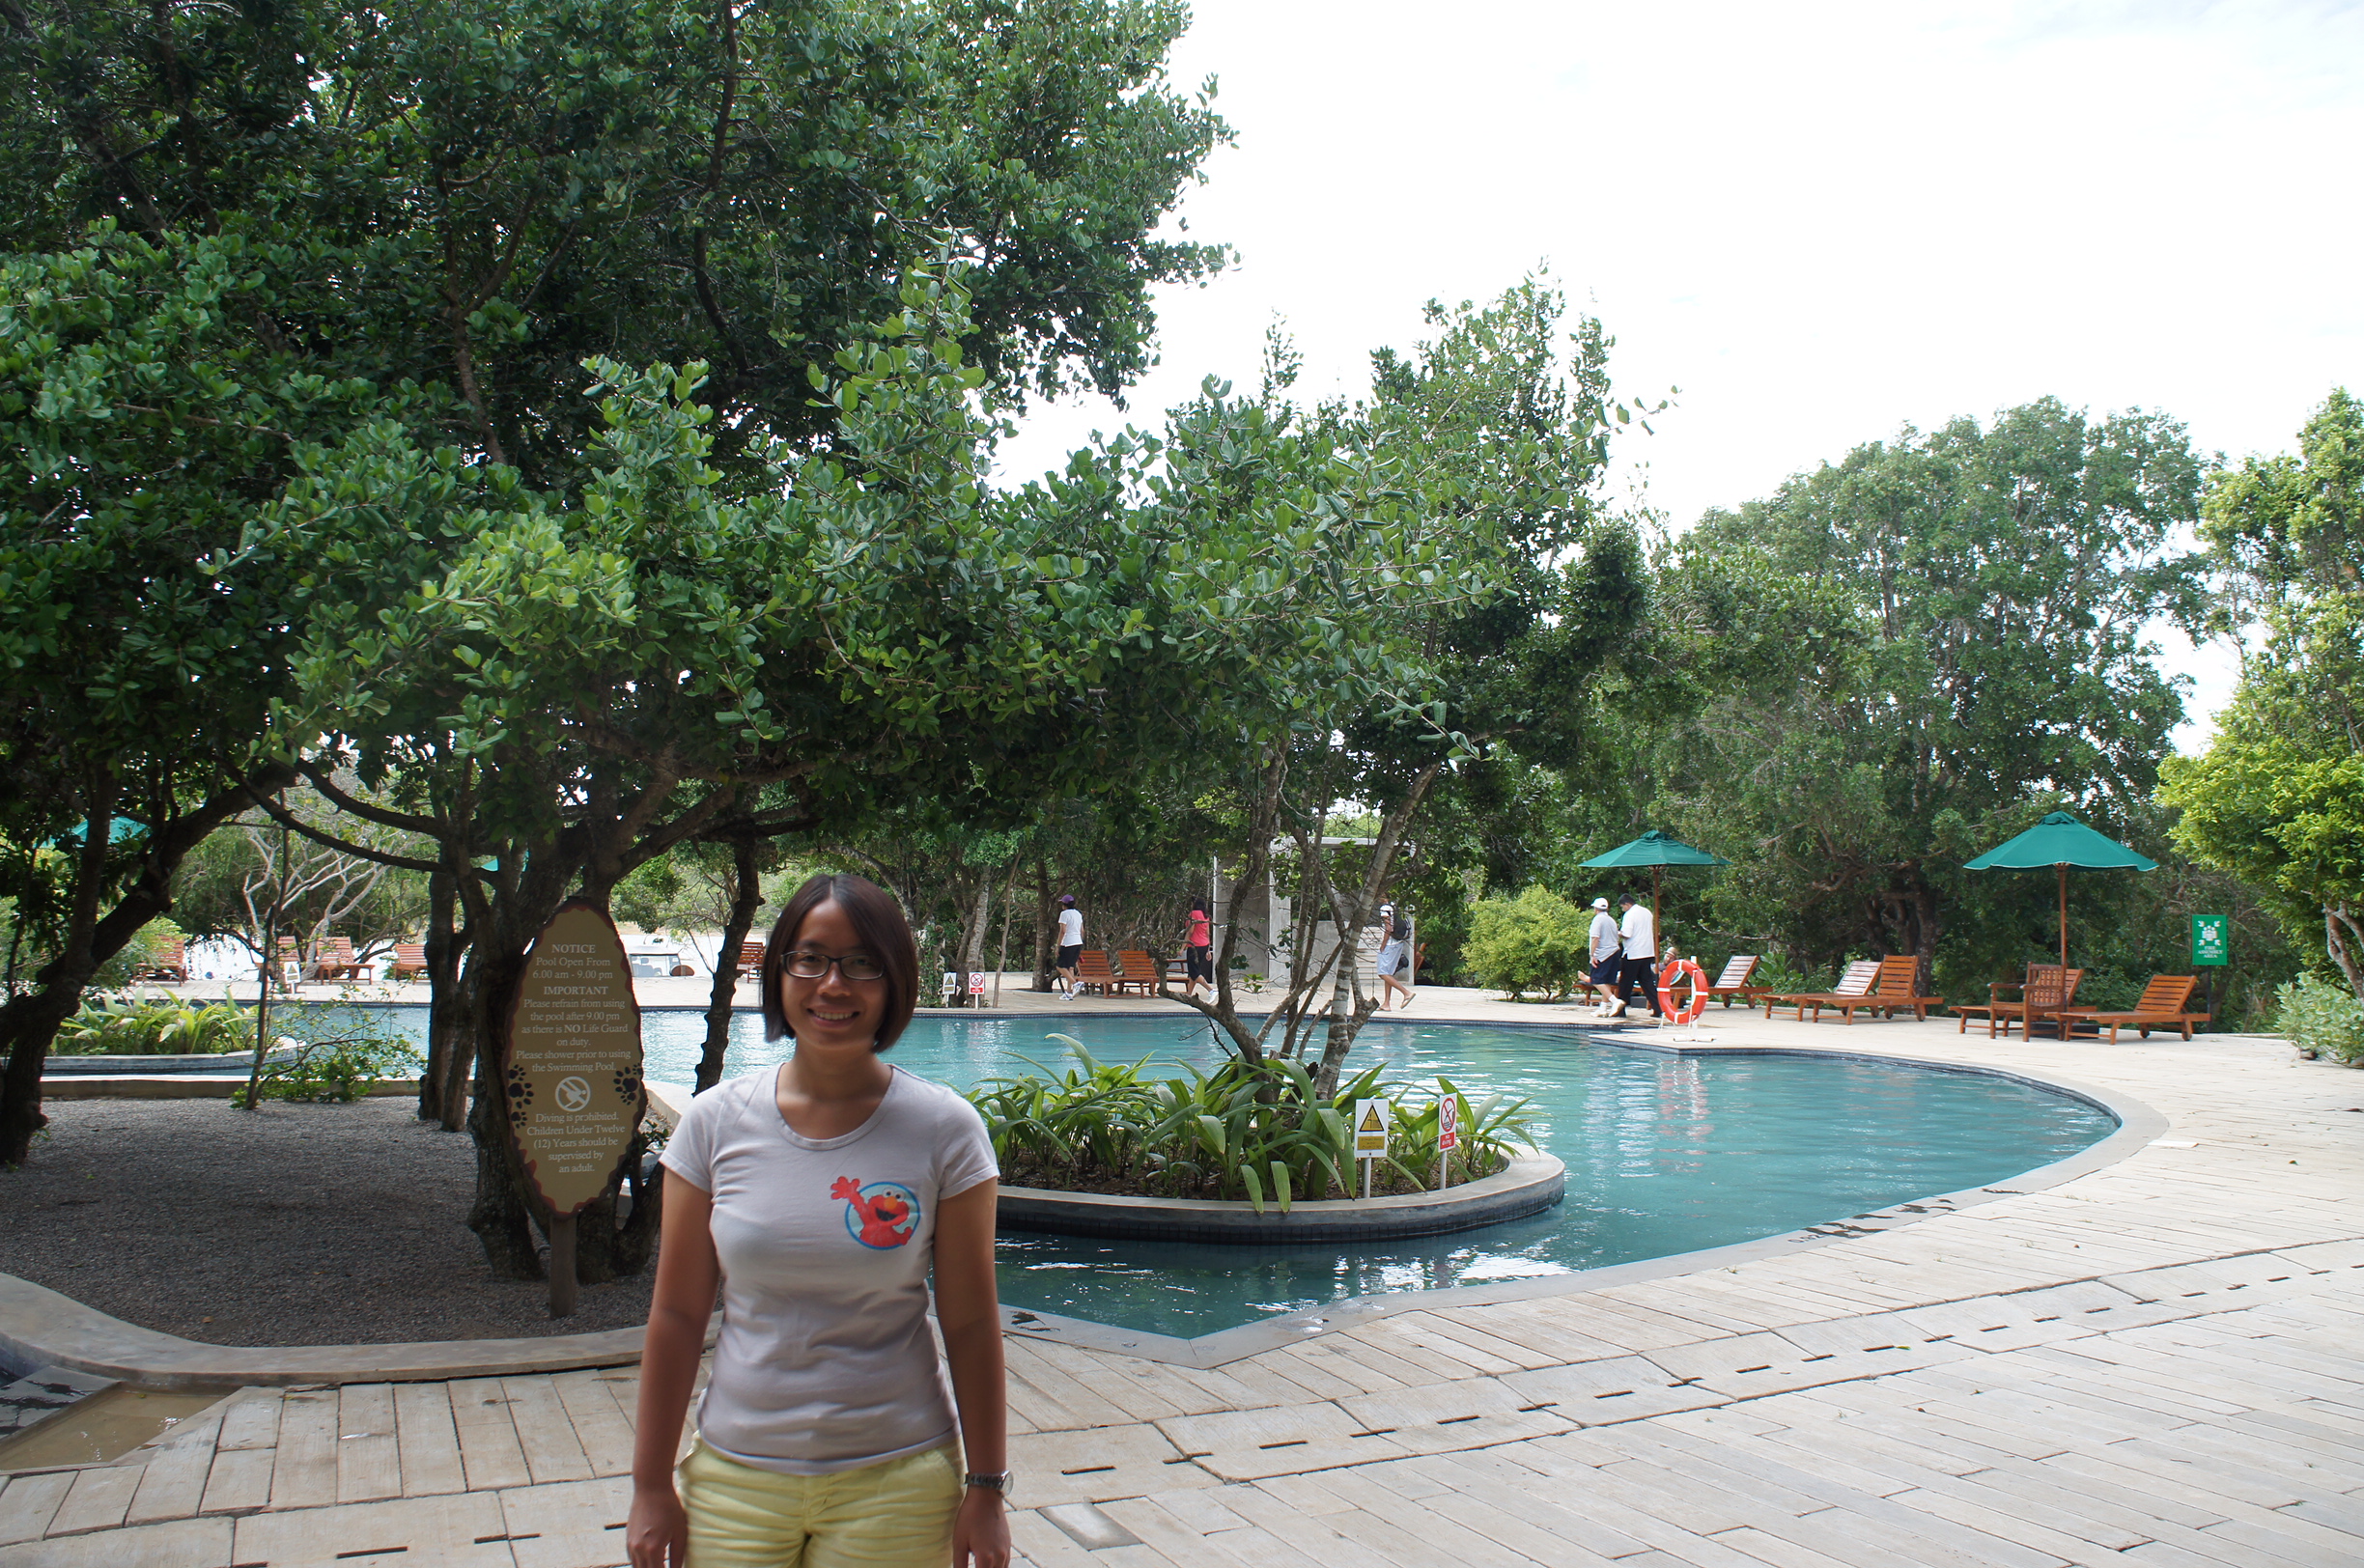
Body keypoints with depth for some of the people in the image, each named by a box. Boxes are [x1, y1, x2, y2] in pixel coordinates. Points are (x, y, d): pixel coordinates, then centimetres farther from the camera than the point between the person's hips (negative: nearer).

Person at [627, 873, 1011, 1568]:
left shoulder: (944, 1130, -9)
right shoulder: (715, 1122, -4)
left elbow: (971, 1322, -5)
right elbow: (676, 1314, 1)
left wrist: (985, 1490, -2)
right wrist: (651, 1486, 3)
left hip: (895, 1484, -1)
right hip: (735, 1477, 2)